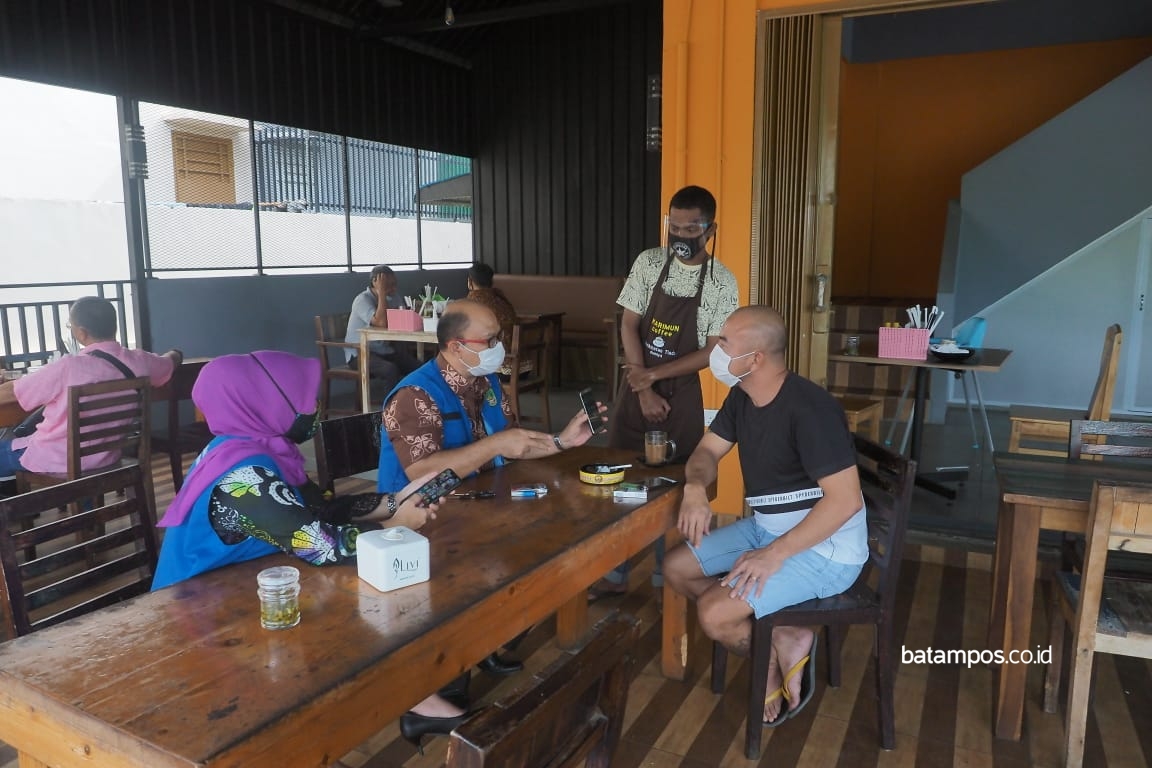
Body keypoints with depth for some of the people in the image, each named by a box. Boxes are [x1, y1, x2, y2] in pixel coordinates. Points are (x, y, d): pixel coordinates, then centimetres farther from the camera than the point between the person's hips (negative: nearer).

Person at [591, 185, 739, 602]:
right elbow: (628, 326, -3)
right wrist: (643, 391, -11)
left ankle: (665, 578, 23)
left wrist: (653, 375, -16)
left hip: (681, 392, -2)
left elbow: (712, 352, -10)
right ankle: (615, 574, 22)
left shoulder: (722, 282, -8)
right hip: (636, 387, 2)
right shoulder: (648, 263, -3)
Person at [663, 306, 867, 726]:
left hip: (824, 547, -9)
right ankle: (781, 638, 5)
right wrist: (695, 488, -14)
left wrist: (775, 555, -28)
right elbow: (707, 450, 10)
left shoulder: (809, 408, -26)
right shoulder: (742, 397, 1)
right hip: (766, 527, 9)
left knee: (713, 614, -21)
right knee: (676, 567, 4)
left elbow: (846, 499, -28)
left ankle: (776, 656, 10)